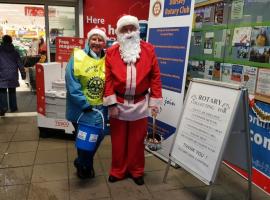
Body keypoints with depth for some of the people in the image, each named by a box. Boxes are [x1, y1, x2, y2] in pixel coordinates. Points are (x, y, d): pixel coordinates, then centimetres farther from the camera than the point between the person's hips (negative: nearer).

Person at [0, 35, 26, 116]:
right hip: (13, 75, 3)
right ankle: (13, 107, 16)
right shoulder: (14, 51, 4)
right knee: (12, 91, 12)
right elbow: (20, 64, 4)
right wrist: (23, 74, 9)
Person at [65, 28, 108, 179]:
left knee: (98, 136, 8)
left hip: (100, 107, 3)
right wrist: (85, 105, -18)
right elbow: (72, 85, -15)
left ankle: (82, 162, 36)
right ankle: (84, 164, 36)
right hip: (81, 107, -3)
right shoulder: (77, 57, -11)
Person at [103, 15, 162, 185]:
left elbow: (155, 77, -1)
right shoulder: (111, 52, -2)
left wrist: (155, 101, -4)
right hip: (118, 103, 0)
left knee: (137, 139, 12)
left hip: (140, 104, 0)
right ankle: (118, 171, 31)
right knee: (118, 140, 12)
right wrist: (111, 103, -8)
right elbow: (108, 79, -3)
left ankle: (136, 171, 31)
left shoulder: (148, 49, -1)